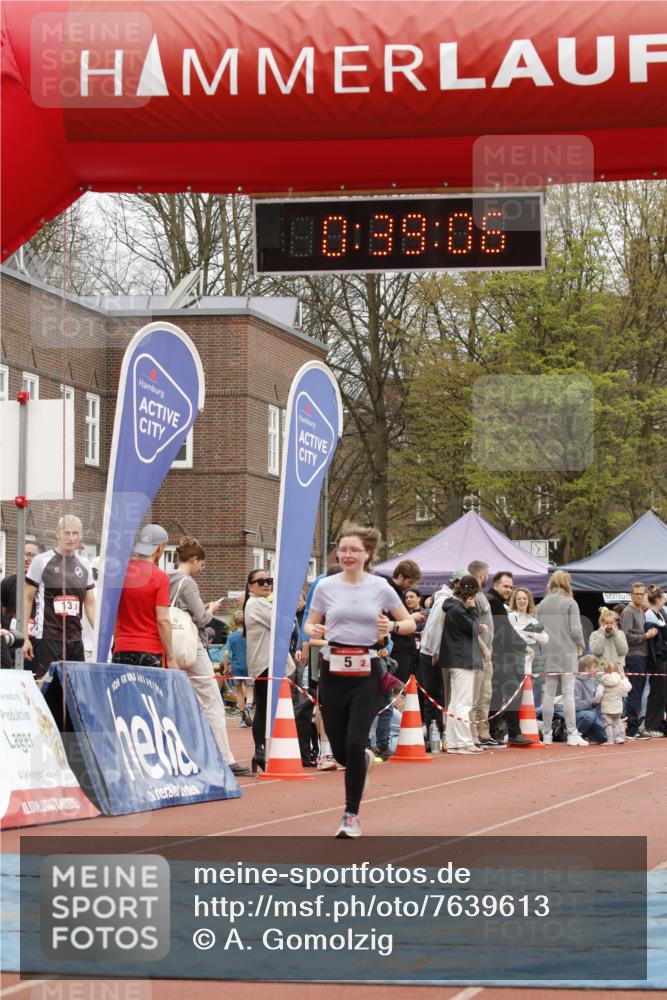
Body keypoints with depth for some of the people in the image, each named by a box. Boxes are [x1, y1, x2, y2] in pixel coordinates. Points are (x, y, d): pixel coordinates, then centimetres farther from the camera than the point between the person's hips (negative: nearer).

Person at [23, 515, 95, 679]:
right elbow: (27, 599, 0)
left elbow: (90, 604, 16)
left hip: (75, 639, 5)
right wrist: (24, 637, -6)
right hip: (48, 637, -5)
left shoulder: (84, 565, 12)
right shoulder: (41, 561, -2)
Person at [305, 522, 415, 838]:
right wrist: (314, 631, -11)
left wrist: (392, 627, -12)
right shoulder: (326, 587, 3)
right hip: (333, 670, 2)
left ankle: (352, 815, 1)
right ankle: (363, 759, 42)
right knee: (339, 749, 2)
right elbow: (310, 624, 12)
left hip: (367, 672, -2)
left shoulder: (380, 587, 0)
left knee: (355, 742, -13)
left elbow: (409, 623, 9)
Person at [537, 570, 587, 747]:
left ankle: (547, 734, 10)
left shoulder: (542, 604, 5)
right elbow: (576, 630, -9)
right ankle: (572, 735, -4)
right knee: (568, 694, -2)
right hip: (567, 652, -4)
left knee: (548, 694, 8)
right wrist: (580, 645, 8)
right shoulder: (570, 603, -6)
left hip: (548, 653, 4)